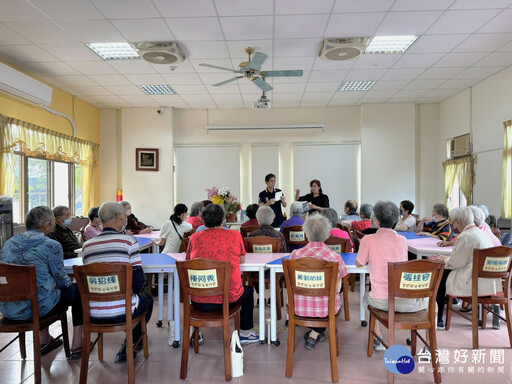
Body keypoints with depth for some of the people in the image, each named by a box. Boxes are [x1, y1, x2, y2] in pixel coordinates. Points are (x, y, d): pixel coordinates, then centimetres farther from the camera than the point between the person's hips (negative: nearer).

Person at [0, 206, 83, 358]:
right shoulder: (51, 245, -12)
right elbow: (61, 278, -5)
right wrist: (70, 283, 19)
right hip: (38, 308, -7)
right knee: (77, 290, 17)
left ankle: (44, 340, 44)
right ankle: (77, 344, 19)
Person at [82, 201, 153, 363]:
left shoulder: (87, 245, 4)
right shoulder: (128, 241, -10)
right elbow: (139, 279, -11)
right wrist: (135, 292, 12)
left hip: (93, 315, 5)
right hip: (121, 313, -4)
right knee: (147, 299, 28)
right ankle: (128, 347, 25)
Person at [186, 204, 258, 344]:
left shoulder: (195, 237, -3)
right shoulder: (235, 235, -5)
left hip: (199, 302, 2)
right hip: (229, 298, -1)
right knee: (248, 291, 31)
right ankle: (245, 333, 39)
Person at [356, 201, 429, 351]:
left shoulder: (368, 240, -6)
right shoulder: (402, 240, 3)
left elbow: (358, 264, 7)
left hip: (381, 301, -1)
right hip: (406, 302, 1)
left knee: (366, 298, 34)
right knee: (426, 299, 33)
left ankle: (378, 339, 32)